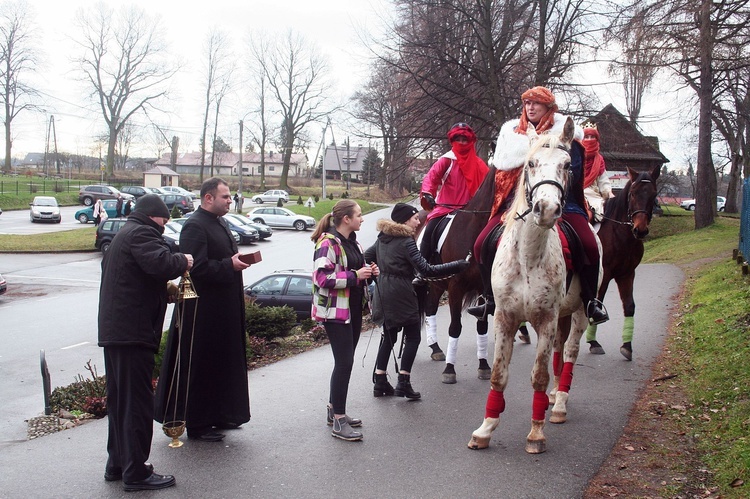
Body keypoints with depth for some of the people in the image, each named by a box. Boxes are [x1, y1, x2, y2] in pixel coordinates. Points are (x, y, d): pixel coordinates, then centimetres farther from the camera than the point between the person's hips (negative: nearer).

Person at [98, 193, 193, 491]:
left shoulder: (123, 235, 23)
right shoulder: (141, 233, -11)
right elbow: (160, 263, -29)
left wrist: (165, 290, 18)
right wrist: (183, 261, -10)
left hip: (113, 329, 11)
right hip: (133, 332, -11)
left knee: (119, 400, 17)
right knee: (137, 402, -5)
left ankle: (117, 464, 26)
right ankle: (136, 472, -1)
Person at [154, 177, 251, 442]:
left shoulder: (220, 223, 15)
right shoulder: (195, 226, -16)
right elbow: (197, 268, -24)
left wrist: (239, 260, 10)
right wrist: (230, 265, -23)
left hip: (224, 309, 10)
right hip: (203, 309, -10)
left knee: (223, 363, 16)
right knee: (200, 366, -1)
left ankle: (220, 415, 28)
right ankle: (197, 424, 8)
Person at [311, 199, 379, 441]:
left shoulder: (352, 241, 12)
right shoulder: (328, 242, -16)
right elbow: (322, 277, -24)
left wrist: (369, 270, 6)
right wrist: (355, 275, -23)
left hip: (354, 308, 9)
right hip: (335, 310, -9)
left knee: (344, 360, 15)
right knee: (344, 362, -10)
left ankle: (334, 409, 29)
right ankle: (338, 421, -3)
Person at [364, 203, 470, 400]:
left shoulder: (382, 239, 9)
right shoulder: (406, 242, -14)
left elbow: (365, 257, 19)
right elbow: (426, 270, -19)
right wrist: (459, 265, -18)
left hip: (383, 294, 8)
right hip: (401, 294, -7)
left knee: (389, 336, 17)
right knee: (413, 337, 5)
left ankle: (380, 382, 16)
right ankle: (403, 382, 1)